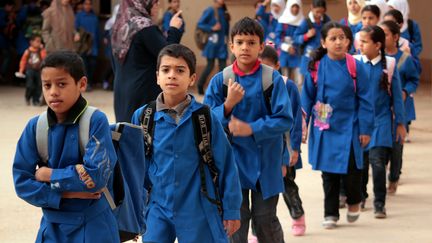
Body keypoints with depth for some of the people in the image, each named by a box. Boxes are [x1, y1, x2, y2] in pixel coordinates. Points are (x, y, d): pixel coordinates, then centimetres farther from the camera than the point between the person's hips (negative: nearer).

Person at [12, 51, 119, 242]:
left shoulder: (96, 121, -12)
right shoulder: (35, 127, -3)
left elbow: (97, 176, -18)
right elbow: (22, 181, -5)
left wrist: (49, 175, -10)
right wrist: (64, 194, -15)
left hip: (93, 226, -3)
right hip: (52, 225, 3)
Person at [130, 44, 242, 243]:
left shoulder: (205, 117, -8)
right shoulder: (142, 116, -2)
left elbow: (225, 164, -3)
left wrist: (231, 209, -1)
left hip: (198, 212, -2)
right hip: (158, 209, 2)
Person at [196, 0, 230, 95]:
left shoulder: (224, 12, 10)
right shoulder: (210, 11, -8)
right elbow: (200, 24, -10)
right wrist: (212, 28, -17)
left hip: (222, 44, 5)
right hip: (212, 42, -5)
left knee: (223, 66, 1)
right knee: (210, 66, 1)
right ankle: (200, 86, 17)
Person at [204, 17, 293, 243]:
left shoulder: (273, 79, -8)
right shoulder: (220, 81, -3)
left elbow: (284, 120, -11)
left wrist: (251, 129, -20)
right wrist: (228, 105, -20)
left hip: (265, 162, -1)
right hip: (232, 161, 1)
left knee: (265, 220, 11)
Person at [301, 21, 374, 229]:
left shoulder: (355, 66, -7)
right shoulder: (316, 67, -3)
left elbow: (365, 99, -3)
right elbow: (307, 97, 4)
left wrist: (365, 129, -5)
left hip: (348, 127, -2)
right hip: (324, 128, 2)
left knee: (350, 168, -6)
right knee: (328, 173, 9)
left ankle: (354, 201, 24)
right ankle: (331, 213, 23)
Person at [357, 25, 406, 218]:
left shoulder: (389, 65, -6)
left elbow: (396, 95, 0)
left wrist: (400, 123, 1)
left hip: (382, 121, -2)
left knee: (378, 162, -9)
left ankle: (379, 203, 5)